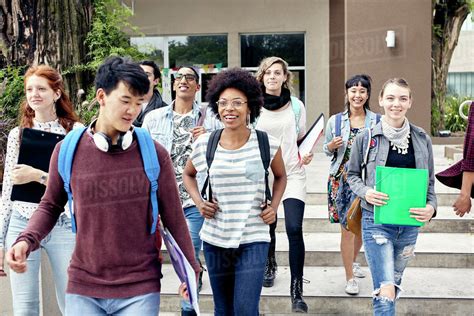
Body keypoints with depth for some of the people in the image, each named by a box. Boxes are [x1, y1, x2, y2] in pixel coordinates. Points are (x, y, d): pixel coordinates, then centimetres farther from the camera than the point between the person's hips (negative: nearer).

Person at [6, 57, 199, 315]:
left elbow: (173, 216, 2)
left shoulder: (154, 154, -5)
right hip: (82, 289, 1)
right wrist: (26, 241, -7)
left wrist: (191, 268, 5)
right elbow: (50, 206, 9)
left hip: (140, 289, -1)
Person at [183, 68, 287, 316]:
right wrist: (198, 202, 2)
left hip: (253, 240, -2)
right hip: (215, 239, 2)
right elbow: (188, 174, 18)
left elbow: (280, 176, 15)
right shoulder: (204, 144, -2)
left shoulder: (267, 144, -5)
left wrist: (274, 206, -1)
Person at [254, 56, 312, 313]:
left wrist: (306, 154, -6)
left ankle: (297, 291, -4)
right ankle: (269, 265, 44)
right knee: (267, 226, 13)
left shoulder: (296, 106, 3)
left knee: (294, 229, -12)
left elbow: (301, 138, 12)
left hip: (292, 173, -1)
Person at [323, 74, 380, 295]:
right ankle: (350, 278, 10)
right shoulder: (335, 121, 1)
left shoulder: (377, 121, -1)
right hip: (342, 180, -1)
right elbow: (327, 150, 10)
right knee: (347, 228, -2)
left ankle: (353, 261, 43)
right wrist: (331, 147, -12)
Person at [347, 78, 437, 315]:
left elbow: (430, 180, 10)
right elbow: (352, 174, 5)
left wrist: (431, 207, -8)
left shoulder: (422, 140, 3)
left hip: (410, 223, 4)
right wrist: (365, 193, -14)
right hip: (376, 221, -4)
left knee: (394, 284, 19)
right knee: (386, 291, -12)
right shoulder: (366, 137, -6)